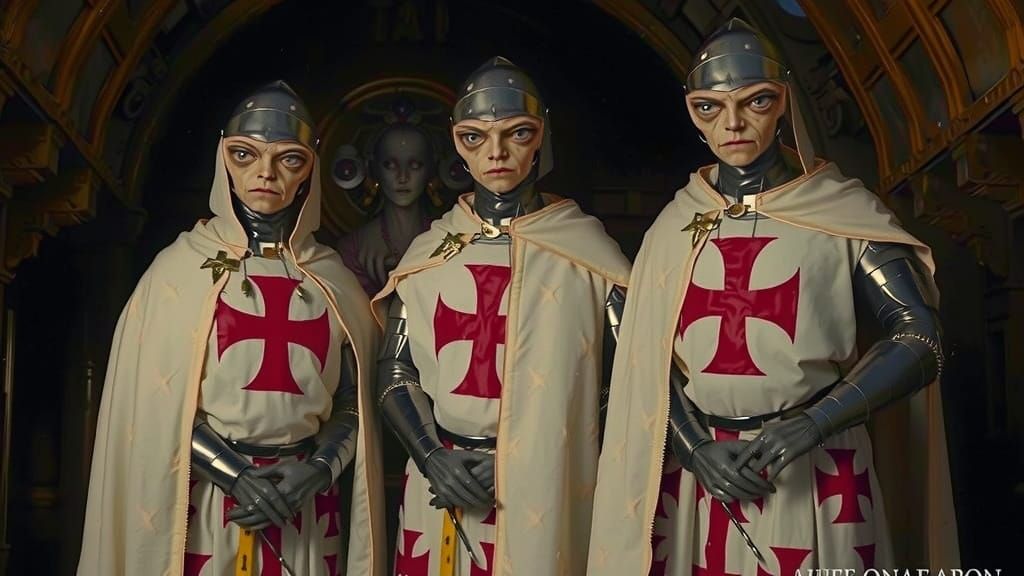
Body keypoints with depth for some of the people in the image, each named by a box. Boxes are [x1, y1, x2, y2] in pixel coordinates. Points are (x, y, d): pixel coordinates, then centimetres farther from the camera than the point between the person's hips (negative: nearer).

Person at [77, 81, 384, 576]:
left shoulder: (332, 280, 4)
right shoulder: (182, 266, -2)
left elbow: (353, 399, 6)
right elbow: (154, 398, -4)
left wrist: (317, 468, -10)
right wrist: (234, 474, -12)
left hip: (305, 510, 2)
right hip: (203, 505, -2)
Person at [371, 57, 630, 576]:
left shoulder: (583, 245, -4)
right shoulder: (429, 251, 5)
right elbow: (395, 371, 6)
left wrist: (548, 452, -13)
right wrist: (433, 457, -9)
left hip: (547, 496, -2)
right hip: (442, 493, 3)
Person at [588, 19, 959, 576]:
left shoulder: (842, 210, -2)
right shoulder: (675, 226, 6)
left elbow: (919, 338, -6)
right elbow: (647, 361, 5)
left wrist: (812, 423, -17)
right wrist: (695, 446, -10)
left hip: (815, 476, -2)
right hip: (695, 474, 2)